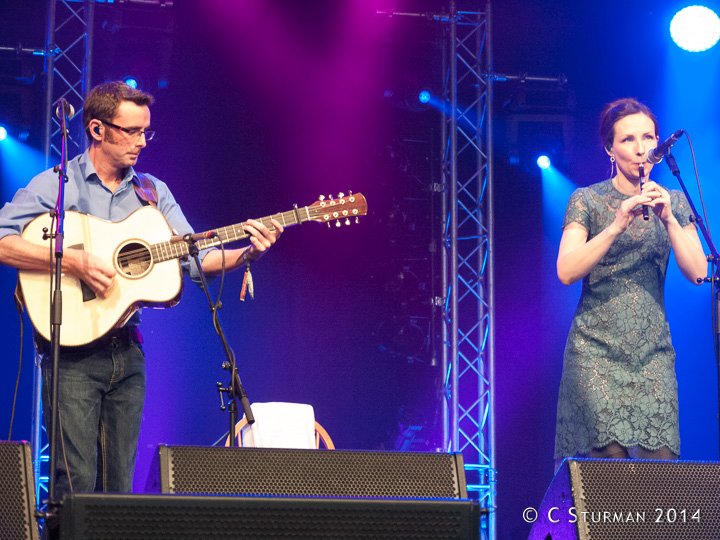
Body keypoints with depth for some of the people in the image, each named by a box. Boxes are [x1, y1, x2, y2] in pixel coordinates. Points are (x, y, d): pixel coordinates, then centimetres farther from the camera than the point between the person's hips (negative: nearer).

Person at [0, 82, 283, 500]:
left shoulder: (154, 192, 14)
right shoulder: (56, 185, -3)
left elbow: (195, 257, 8)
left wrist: (248, 253, -11)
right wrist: (73, 262, -23)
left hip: (127, 351, 5)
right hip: (73, 348, -5)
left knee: (119, 486, 7)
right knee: (76, 482, -10)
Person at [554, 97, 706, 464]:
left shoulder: (674, 202, 12)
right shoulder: (587, 201, 2)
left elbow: (697, 272, 1)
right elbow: (566, 271, -11)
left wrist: (668, 219, -12)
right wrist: (618, 224, -20)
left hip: (653, 351, 3)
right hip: (597, 349, -3)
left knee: (660, 460, -8)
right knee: (609, 456, -13)